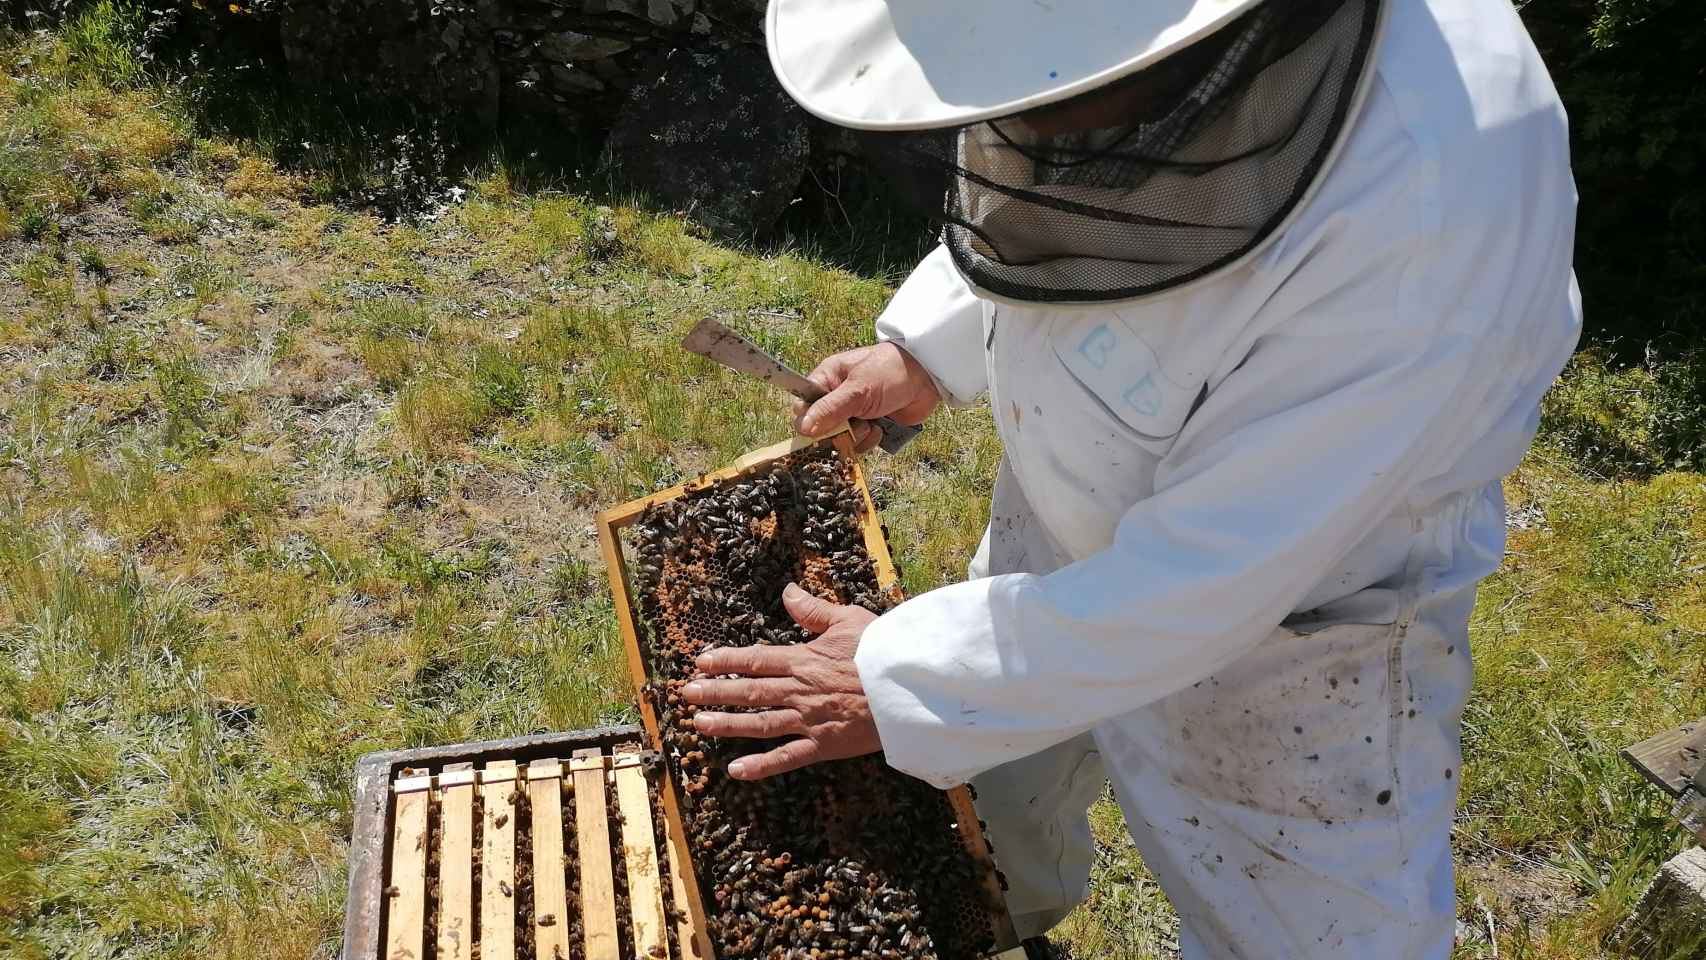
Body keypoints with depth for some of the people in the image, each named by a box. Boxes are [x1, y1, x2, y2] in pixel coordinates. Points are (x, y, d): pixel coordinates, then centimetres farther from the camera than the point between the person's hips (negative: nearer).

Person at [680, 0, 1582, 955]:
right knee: (997, 778, 29)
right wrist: (924, 351, -3)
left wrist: (901, 683, -25)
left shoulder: (1425, 202, -40)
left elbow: (1209, 577, -33)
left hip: (1295, 625, -6)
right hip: (1066, 521, 6)